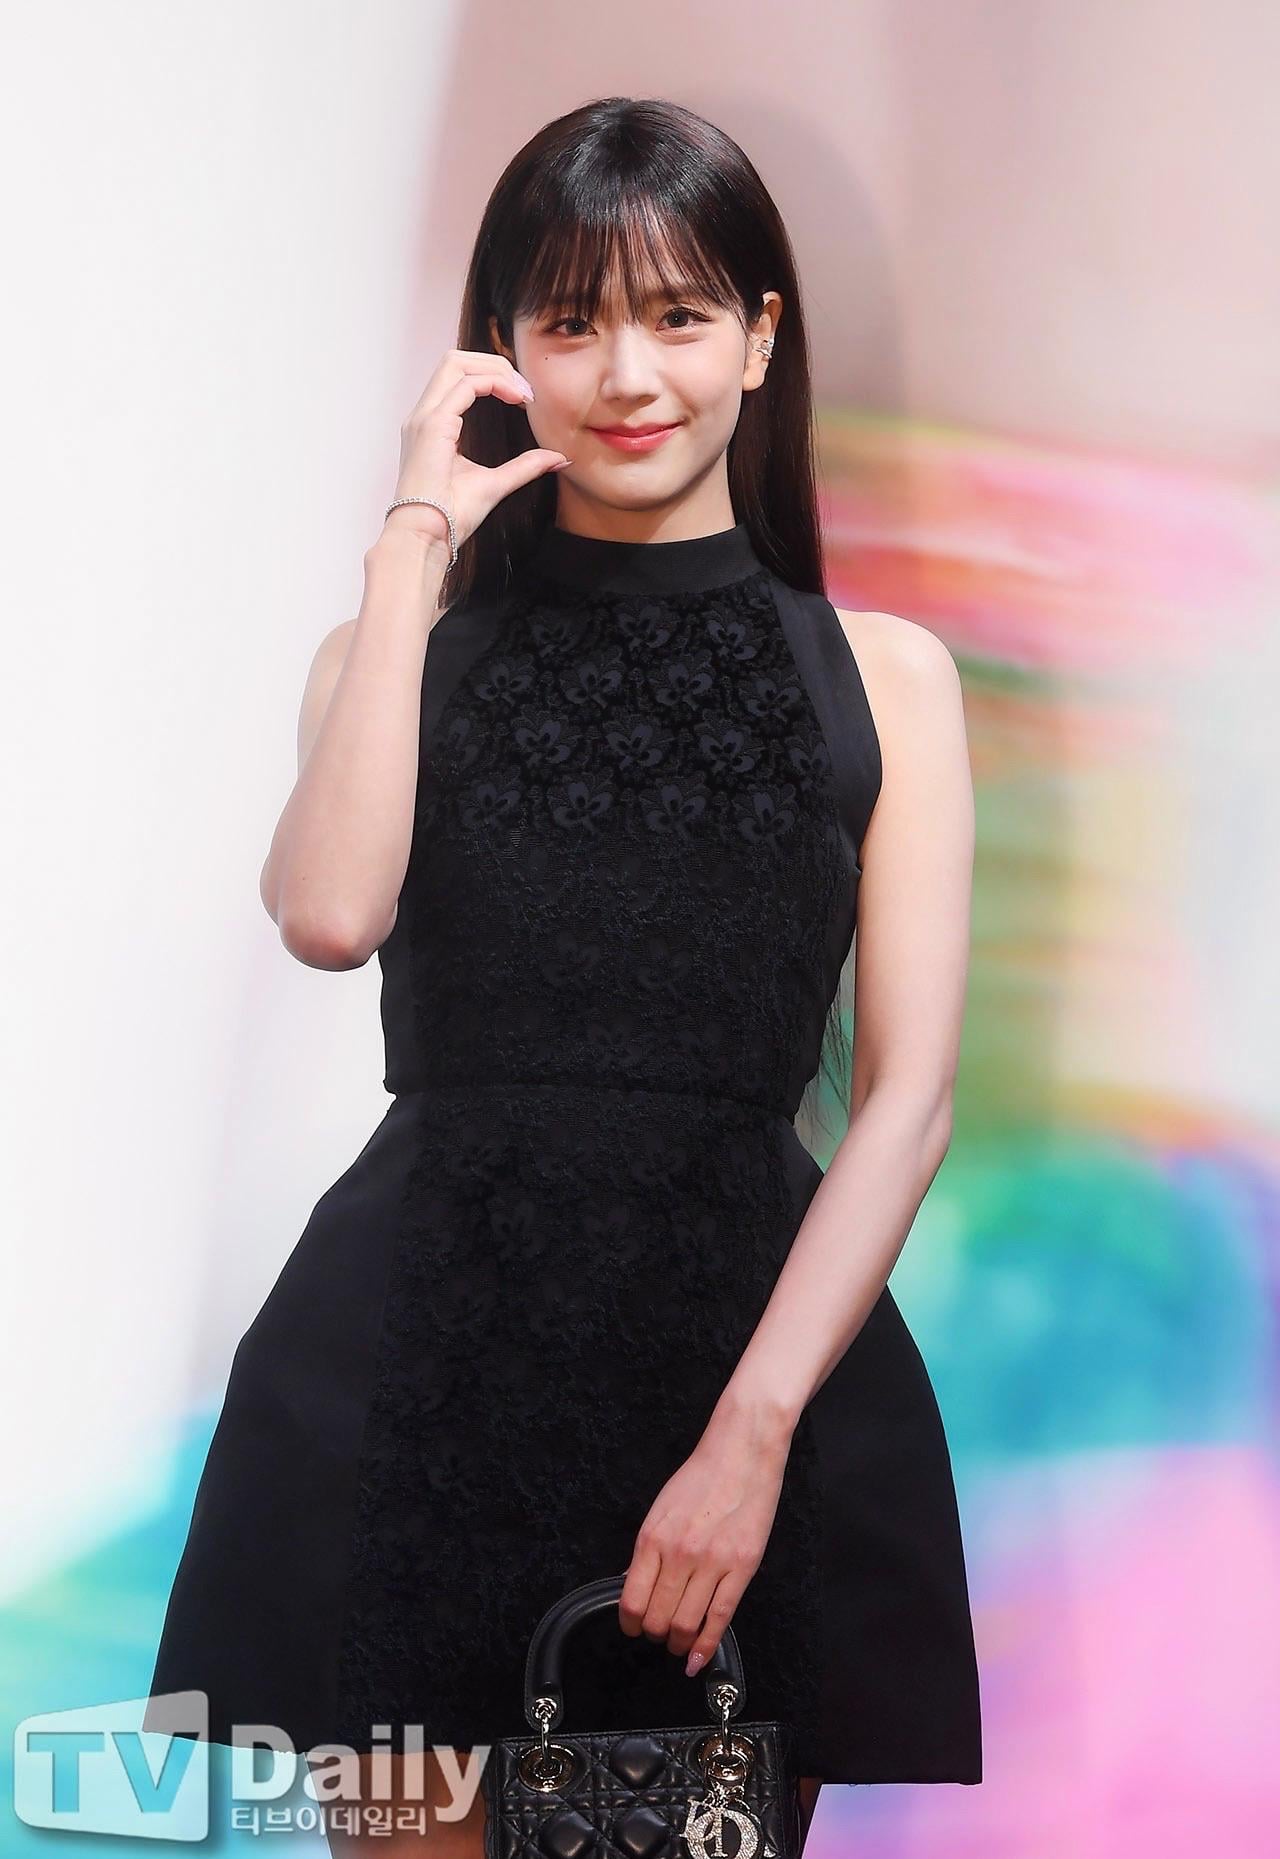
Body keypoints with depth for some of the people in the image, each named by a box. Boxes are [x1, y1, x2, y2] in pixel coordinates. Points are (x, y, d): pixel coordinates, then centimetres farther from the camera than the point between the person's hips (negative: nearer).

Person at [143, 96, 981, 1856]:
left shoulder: (885, 674, 7)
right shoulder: (409, 648, 10)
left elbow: (909, 1095, -1)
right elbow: (331, 915, -13)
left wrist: (756, 1426, -12)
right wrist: (417, 546, -6)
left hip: (757, 1333, 0)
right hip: (415, 1360, 0)